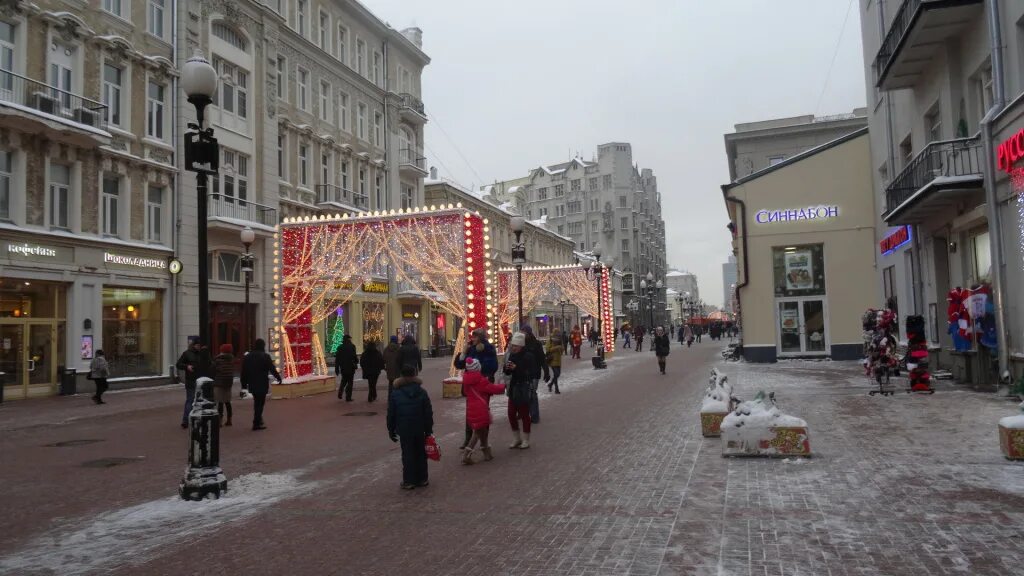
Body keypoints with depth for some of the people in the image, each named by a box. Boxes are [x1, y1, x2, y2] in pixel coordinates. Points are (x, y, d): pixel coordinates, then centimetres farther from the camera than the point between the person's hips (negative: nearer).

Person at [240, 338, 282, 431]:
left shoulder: (247, 356, 7)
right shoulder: (265, 356, -10)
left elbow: (244, 372, 9)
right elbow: (272, 369, -8)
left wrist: (244, 384, 14)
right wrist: (278, 378, 5)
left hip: (252, 384, 6)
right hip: (262, 384, -6)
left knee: (257, 402, 20)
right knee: (260, 403, -1)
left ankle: (258, 420, 27)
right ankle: (257, 423, -3)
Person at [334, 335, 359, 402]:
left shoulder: (340, 347, 3)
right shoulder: (351, 346, -12)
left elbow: (337, 358, 6)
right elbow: (354, 356, -16)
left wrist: (336, 368, 11)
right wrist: (356, 361, 6)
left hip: (343, 368, 5)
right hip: (350, 368, -4)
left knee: (343, 381, 23)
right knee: (350, 382, 4)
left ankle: (340, 394, 11)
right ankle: (348, 397, 3)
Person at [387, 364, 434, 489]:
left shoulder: (395, 394, -6)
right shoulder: (422, 392, -4)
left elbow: (391, 414, -2)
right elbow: (428, 413, -1)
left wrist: (391, 431, 8)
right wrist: (429, 429, 7)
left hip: (404, 431, -1)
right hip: (420, 430, 1)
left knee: (407, 455, 5)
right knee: (420, 454, 13)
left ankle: (409, 481, 8)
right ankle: (422, 479, 20)